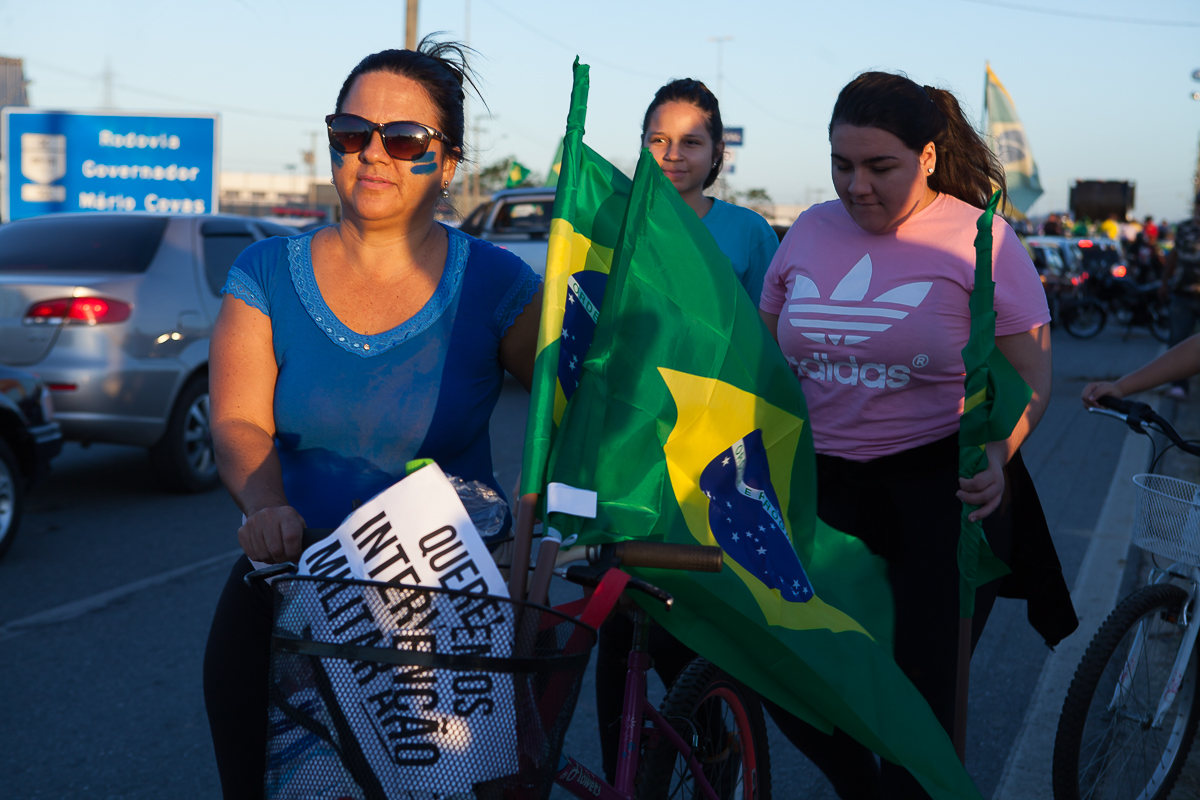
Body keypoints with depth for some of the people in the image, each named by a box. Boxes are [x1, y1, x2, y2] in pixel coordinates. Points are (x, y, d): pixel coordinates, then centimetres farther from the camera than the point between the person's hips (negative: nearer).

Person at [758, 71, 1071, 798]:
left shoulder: (979, 238, -5)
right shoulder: (811, 232, 7)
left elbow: (1031, 374, -6)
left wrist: (997, 453, -24)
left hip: (945, 484, -4)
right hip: (827, 482, 4)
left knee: (925, 690, -6)